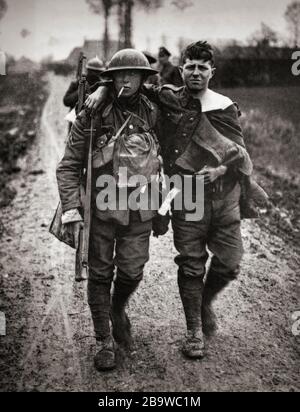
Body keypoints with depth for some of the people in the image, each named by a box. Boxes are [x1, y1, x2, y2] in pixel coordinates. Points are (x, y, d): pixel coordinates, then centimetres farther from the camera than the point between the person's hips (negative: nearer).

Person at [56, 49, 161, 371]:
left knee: (132, 272, 7)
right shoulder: (92, 116, -7)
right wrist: (71, 208, -18)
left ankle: (118, 309, 40)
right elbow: (68, 166, -7)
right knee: (100, 274, 6)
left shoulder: (152, 115, 2)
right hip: (101, 210, -2)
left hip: (139, 212, 2)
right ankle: (104, 341, 22)